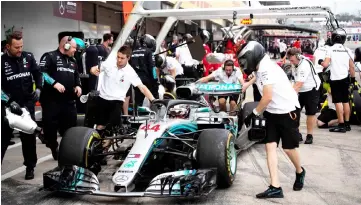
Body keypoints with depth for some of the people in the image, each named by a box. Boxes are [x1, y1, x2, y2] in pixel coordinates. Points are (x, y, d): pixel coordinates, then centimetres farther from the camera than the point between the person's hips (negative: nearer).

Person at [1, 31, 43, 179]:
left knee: (29, 136, 8)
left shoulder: (28, 57, 1)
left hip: (27, 103, 2)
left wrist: (38, 88, -5)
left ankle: (30, 166, 20)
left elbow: (38, 73, 11)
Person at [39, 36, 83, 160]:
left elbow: (76, 75, 29)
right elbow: (41, 73, -17)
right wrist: (54, 83, -25)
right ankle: (54, 149, 14)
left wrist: (78, 85, 10)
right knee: (51, 126, -1)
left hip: (69, 100, 7)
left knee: (71, 126, 10)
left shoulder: (72, 61, 20)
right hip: (52, 100, -7)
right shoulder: (49, 57, -6)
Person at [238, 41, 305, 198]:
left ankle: (300, 172, 36)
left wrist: (254, 113, -16)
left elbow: (267, 98, -26)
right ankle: (275, 188, -4)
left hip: (287, 111, -8)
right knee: (270, 146, -3)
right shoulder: (260, 68, 3)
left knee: (289, 148, 5)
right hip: (273, 112, 8)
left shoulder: (266, 68, -23)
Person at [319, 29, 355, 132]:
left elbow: (325, 64, -14)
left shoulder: (331, 49, -8)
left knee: (338, 102, -3)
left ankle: (341, 125, -4)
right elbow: (352, 67, 4)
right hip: (345, 78, 5)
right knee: (345, 101, 12)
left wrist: (320, 62, 7)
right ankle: (347, 124, 19)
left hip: (335, 79, -5)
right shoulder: (347, 50, 3)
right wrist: (353, 78, 14)